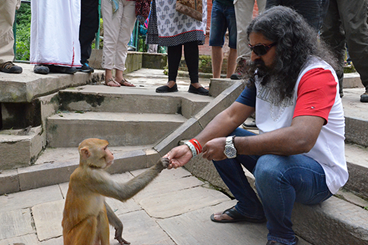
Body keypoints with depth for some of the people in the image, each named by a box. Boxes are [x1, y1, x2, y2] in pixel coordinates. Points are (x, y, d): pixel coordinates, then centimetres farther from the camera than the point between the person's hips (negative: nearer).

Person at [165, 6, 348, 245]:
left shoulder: (317, 75, -24)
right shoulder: (264, 74, 1)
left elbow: (300, 139, -38)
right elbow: (232, 116, -5)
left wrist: (231, 146, -35)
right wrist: (193, 146, -19)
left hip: (320, 172, -7)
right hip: (279, 153, 7)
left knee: (269, 167, -38)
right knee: (217, 140, -1)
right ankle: (250, 208, 15)